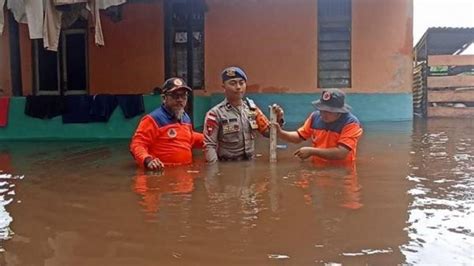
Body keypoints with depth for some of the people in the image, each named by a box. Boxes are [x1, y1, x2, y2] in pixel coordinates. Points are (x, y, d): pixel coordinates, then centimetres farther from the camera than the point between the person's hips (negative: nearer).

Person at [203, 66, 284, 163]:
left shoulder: (252, 108, 3)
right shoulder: (215, 113, -10)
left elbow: (267, 132, 7)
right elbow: (209, 145, -10)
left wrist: (277, 120, -11)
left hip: (249, 162, 4)